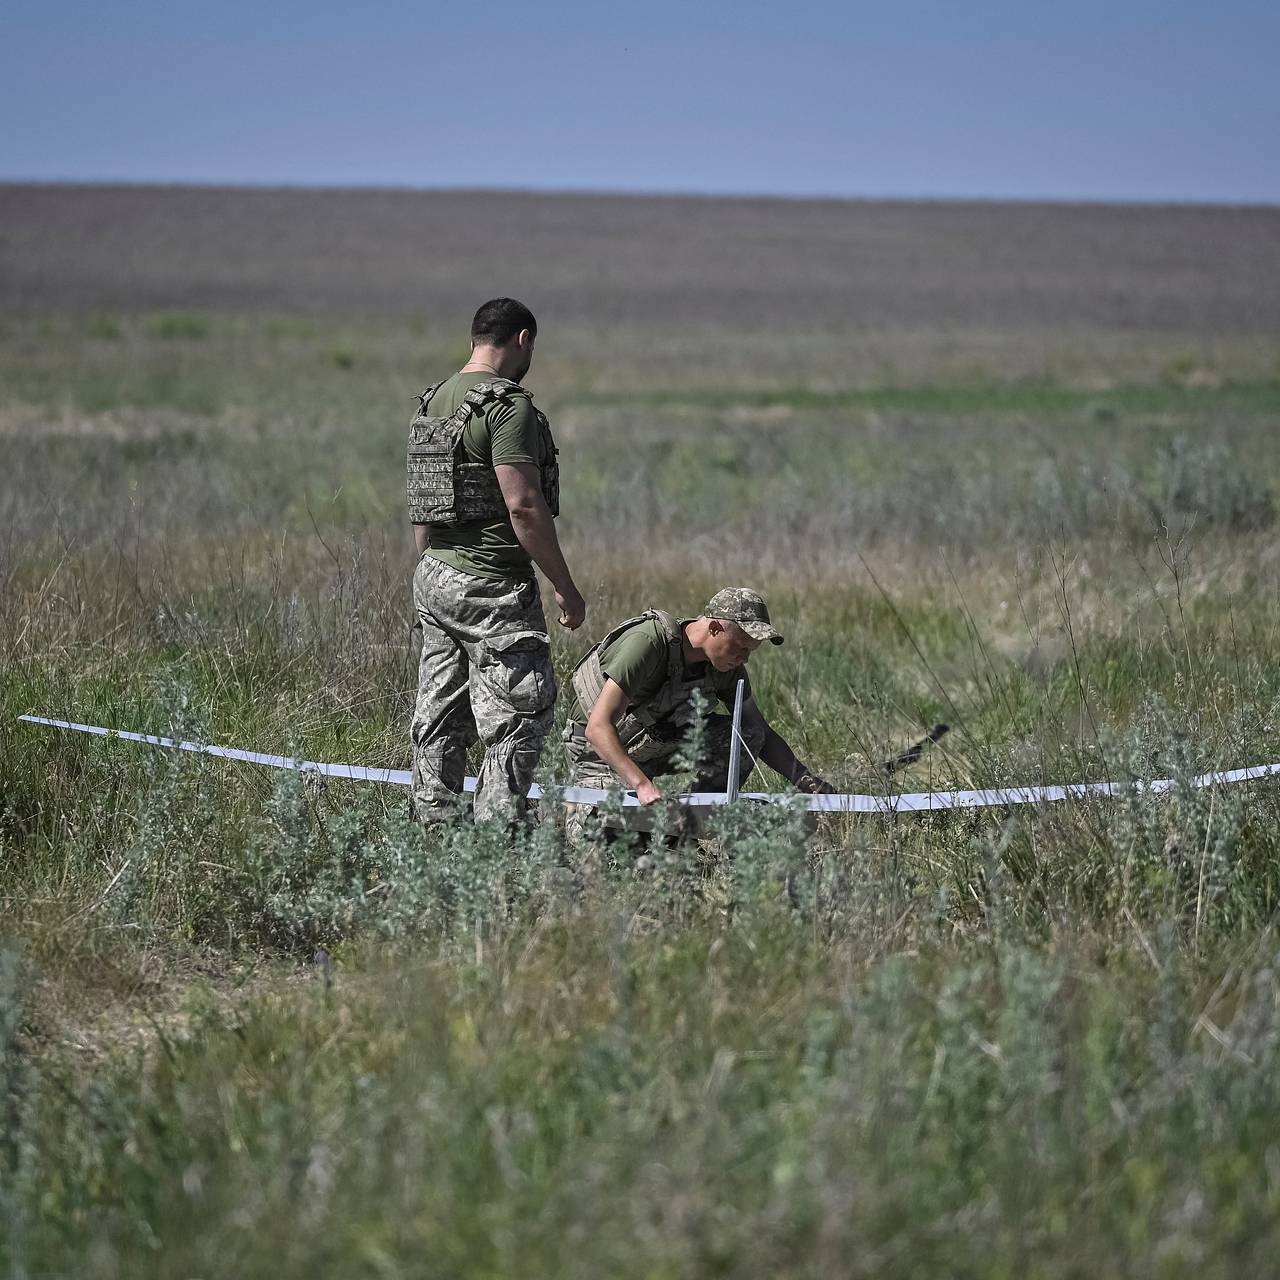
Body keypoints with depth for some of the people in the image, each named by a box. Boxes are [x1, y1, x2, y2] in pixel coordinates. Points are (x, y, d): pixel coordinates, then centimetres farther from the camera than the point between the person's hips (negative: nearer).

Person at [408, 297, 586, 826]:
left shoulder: (432, 401, 12)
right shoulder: (508, 404, -15)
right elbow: (524, 506, -20)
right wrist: (565, 586, -14)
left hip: (432, 579, 9)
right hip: (491, 586, -9)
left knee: (438, 721, 12)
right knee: (522, 715, -3)